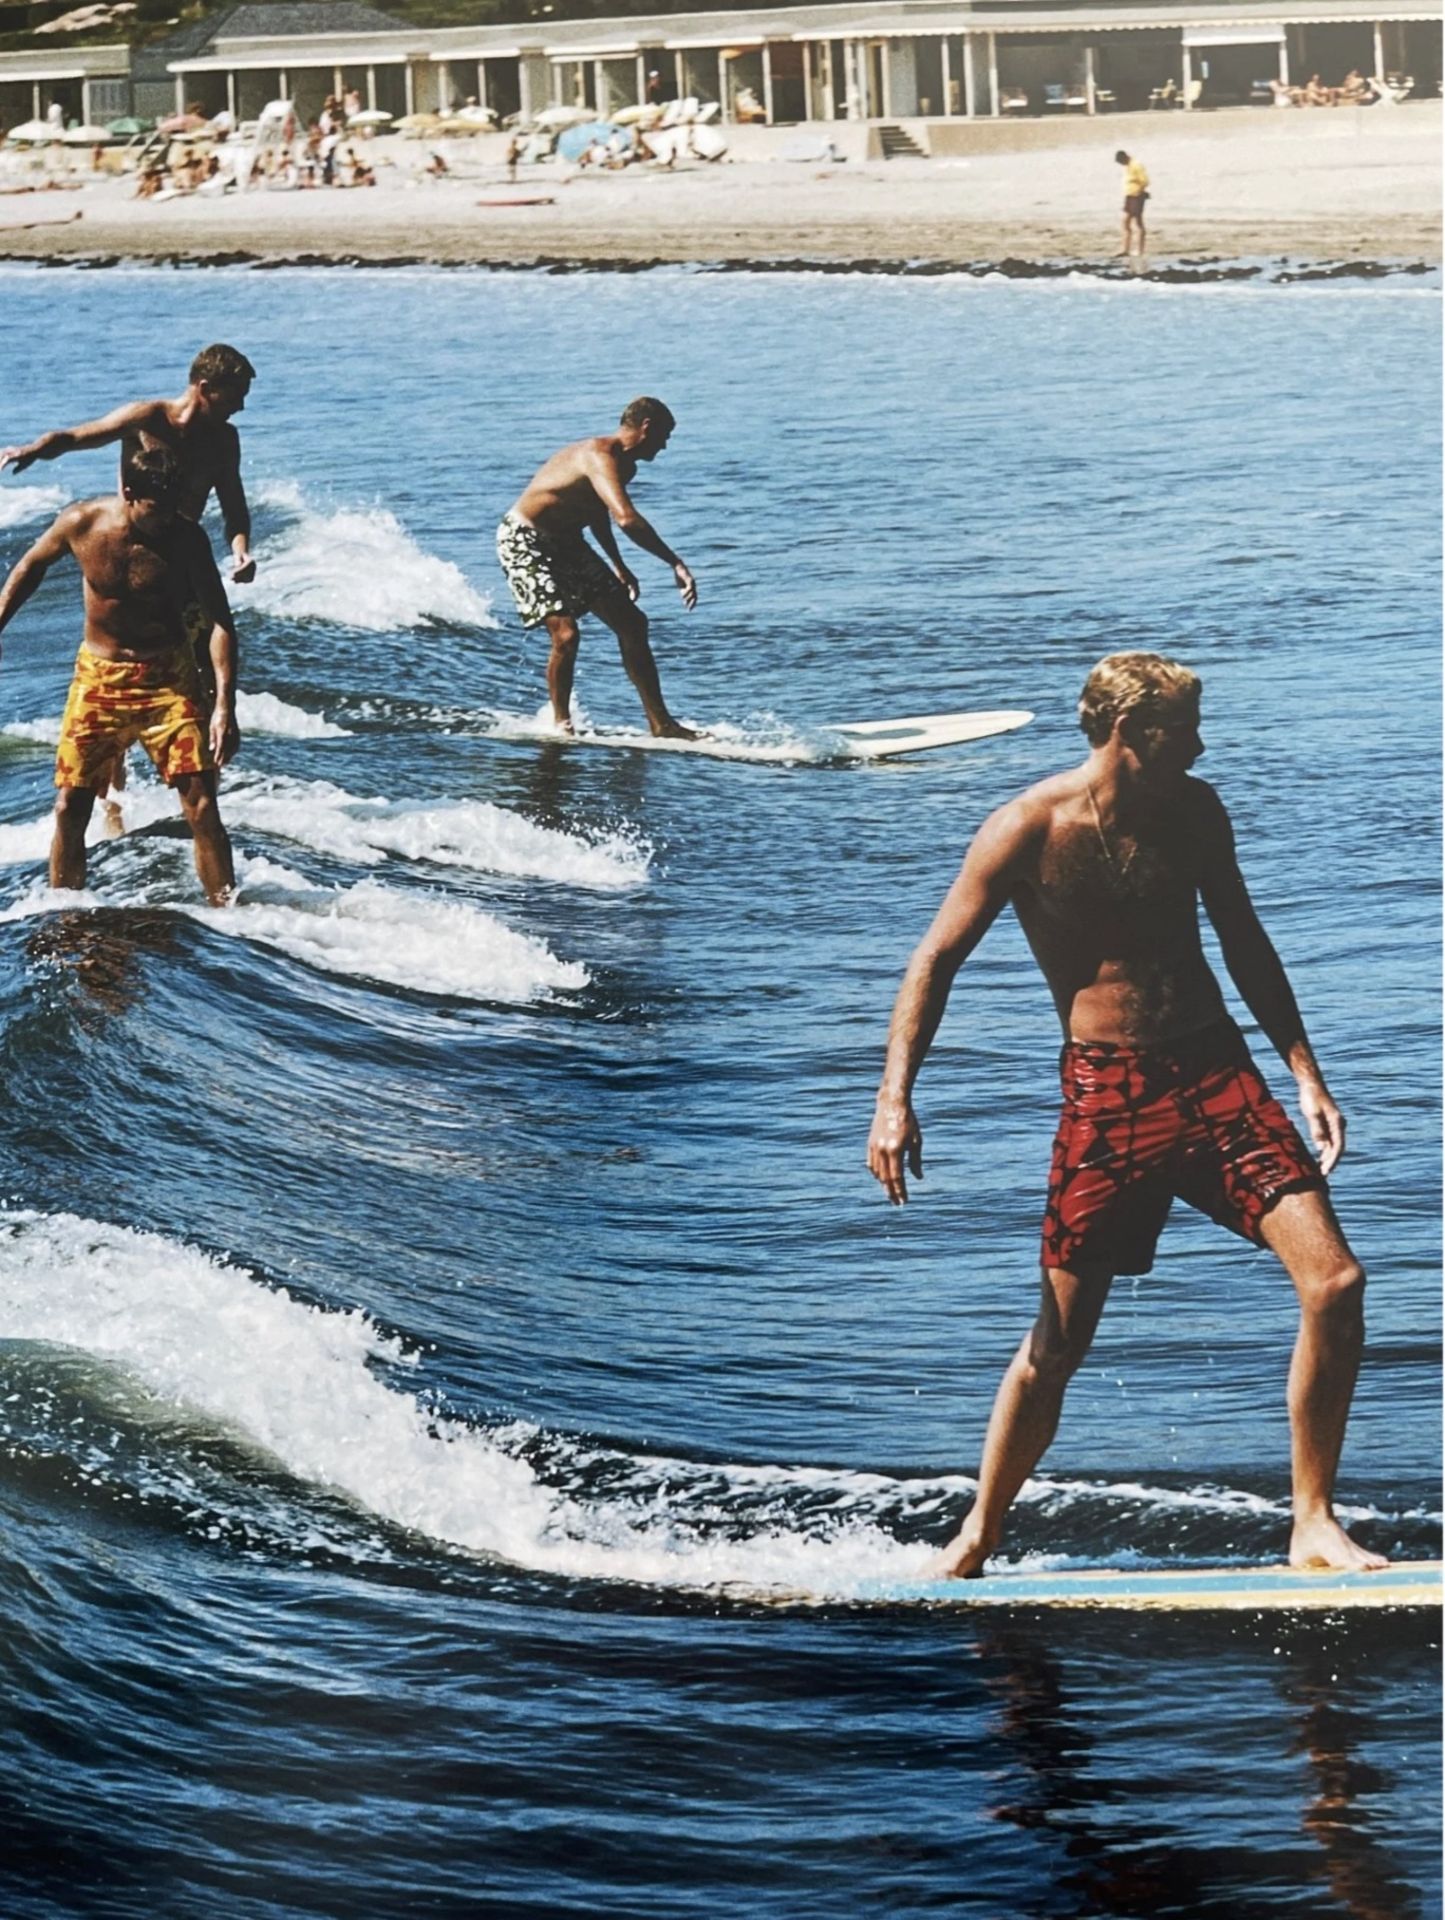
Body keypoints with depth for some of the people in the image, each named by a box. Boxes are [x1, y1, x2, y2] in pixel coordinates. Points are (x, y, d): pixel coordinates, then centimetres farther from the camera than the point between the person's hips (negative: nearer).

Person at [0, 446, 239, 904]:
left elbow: (220, 620, -14)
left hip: (166, 678, -1)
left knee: (202, 805, -10)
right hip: (98, 677, 1)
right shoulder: (80, 523, -13)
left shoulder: (185, 537, -16)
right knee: (70, 809, 1)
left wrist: (225, 705, -23)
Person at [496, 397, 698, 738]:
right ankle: (561, 725, -3)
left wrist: (618, 566, 30)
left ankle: (660, 723, 10)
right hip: (525, 542, -10)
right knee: (565, 634, -24)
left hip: (564, 543, 10)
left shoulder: (621, 463, 5)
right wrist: (675, 564, -42)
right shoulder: (599, 456, -28)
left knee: (632, 623, 5)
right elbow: (626, 518, -42)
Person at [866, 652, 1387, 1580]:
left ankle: (1315, 1526, -1)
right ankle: (976, 1542, 18)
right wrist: (896, 1101, -14)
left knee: (1335, 1283, -11)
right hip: (1106, 1090, -4)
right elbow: (938, 958, -5)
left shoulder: (1194, 810, 5)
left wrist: (1305, 1071, 10)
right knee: (1058, 1342, -1)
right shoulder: (1030, 830, -8)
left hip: (1218, 1074, 4)